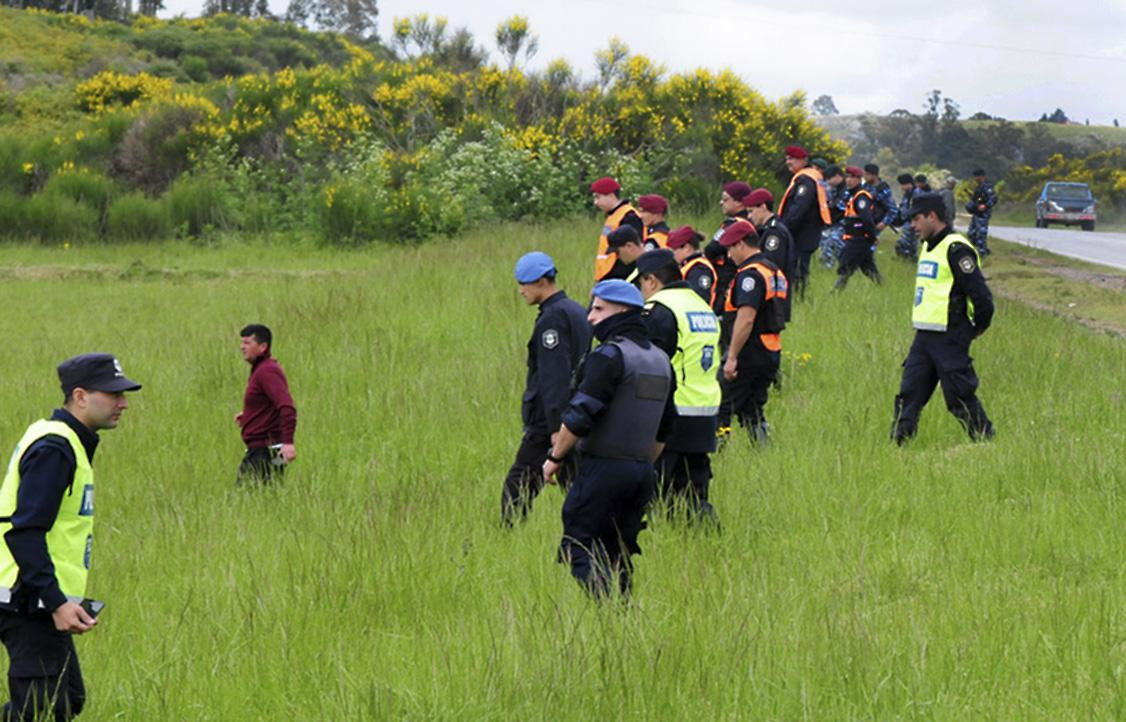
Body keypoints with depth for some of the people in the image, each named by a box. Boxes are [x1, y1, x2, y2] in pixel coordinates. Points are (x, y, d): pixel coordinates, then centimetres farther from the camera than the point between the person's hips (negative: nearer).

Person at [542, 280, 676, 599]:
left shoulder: (610, 355, -12)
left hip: (604, 467, -8)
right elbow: (664, 428, 21)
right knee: (618, 554, 12)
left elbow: (580, 415, -17)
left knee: (577, 548, -6)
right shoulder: (660, 360, 15)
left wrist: (555, 457, -6)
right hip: (641, 470, 8)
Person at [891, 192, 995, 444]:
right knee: (908, 395, 6)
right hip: (924, 335, 9)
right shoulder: (928, 247, 16)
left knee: (960, 398, -4)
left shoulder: (956, 249, -15)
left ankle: (986, 440, 8)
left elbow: (980, 293, -17)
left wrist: (979, 327, -4)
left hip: (949, 338, -9)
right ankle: (898, 442, 8)